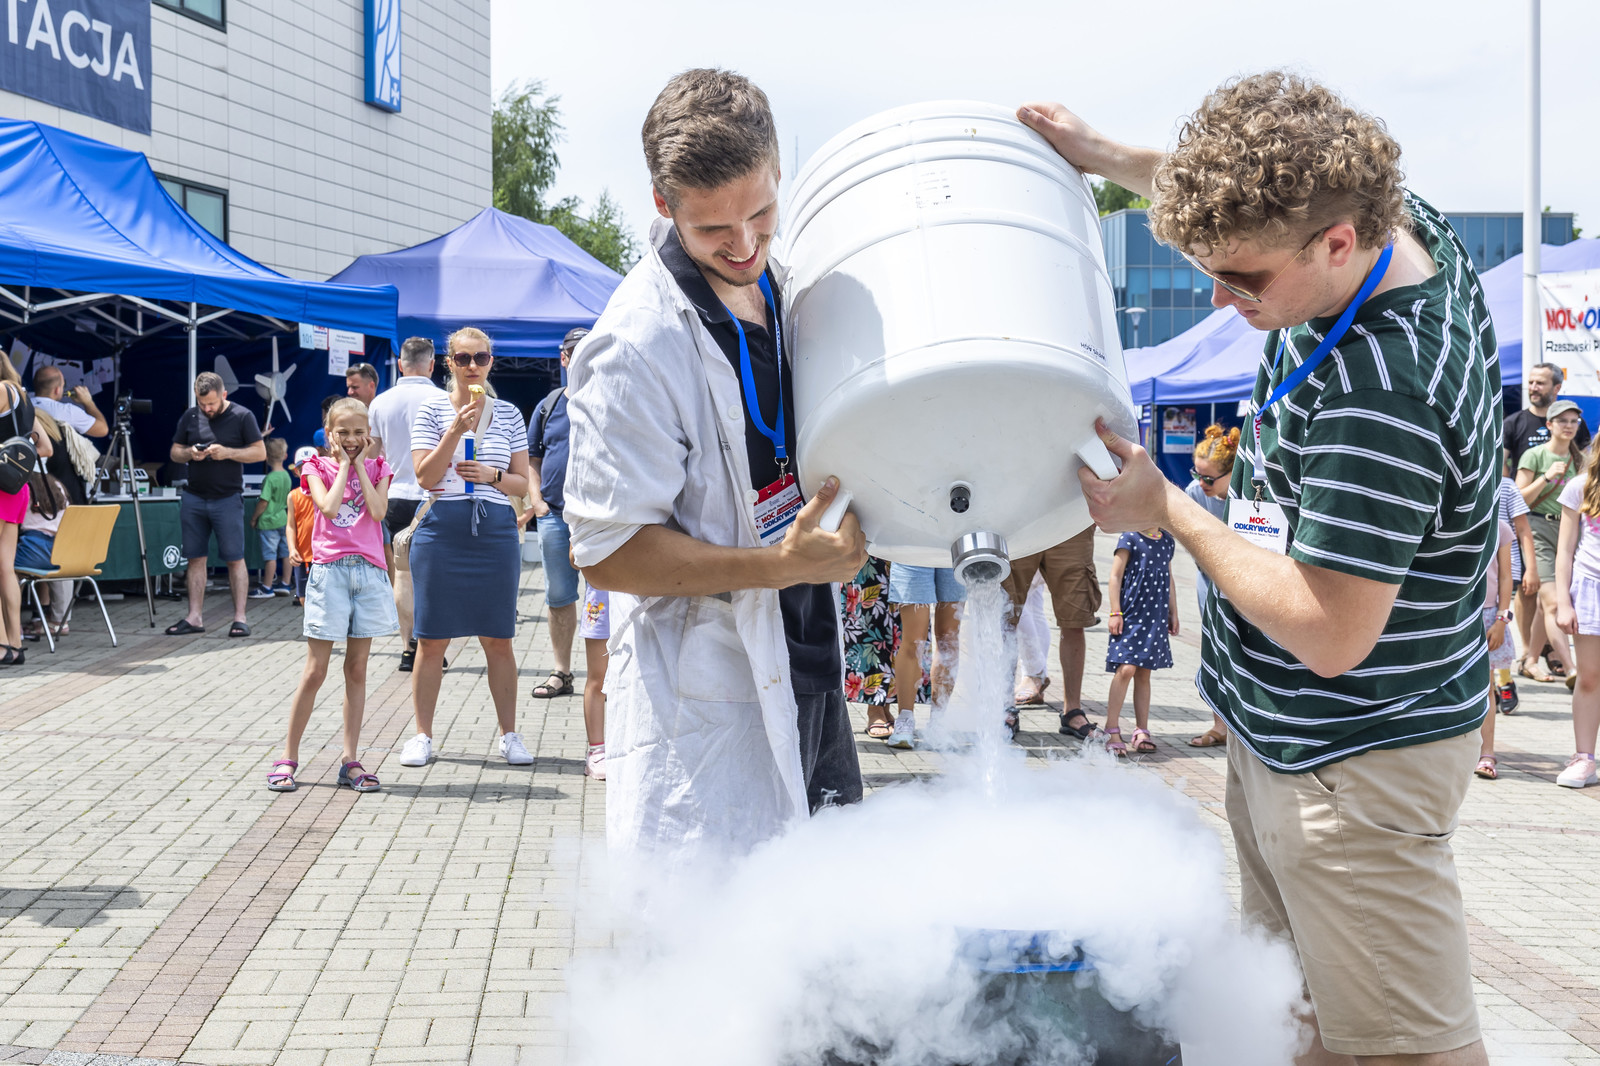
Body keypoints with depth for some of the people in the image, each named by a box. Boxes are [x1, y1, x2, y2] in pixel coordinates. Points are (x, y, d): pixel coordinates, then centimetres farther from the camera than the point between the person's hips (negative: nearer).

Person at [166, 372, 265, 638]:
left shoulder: (242, 416, -2)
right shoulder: (190, 417, 9)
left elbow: (260, 453, -4)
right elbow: (174, 453, 14)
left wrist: (227, 452, -17)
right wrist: (190, 453, -8)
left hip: (228, 498, -4)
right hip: (194, 498, 4)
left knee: (235, 558, -3)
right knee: (196, 558, 5)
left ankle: (240, 618, 1)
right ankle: (195, 617, 10)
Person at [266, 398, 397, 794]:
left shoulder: (377, 468, 10)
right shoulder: (317, 467, 4)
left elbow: (378, 511, -7)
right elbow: (329, 507, -14)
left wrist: (360, 464, -3)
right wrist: (344, 466, -5)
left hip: (368, 571, 3)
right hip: (330, 570, -2)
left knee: (357, 669, 6)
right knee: (315, 672, -2)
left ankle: (350, 760, 11)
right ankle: (288, 758, 8)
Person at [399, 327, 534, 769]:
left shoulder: (508, 414, 10)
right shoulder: (431, 410, 3)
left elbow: (522, 483, 11)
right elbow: (425, 476, -6)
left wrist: (492, 476, -9)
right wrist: (456, 429, -15)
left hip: (496, 530, 2)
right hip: (441, 529, -2)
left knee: (498, 640, 6)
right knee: (431, 640, 3)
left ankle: (509, 734, 16)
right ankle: (422, 735, 14)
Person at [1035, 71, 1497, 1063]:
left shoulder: (1380, 399, -32)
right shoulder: (1404, 223, -3)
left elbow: (1328, 634, -28)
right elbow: (1253, 204, 20)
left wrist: (1169, 511, -18)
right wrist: (1109, 156, 11)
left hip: (1352, 761, -10)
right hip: (1285, 731, 10)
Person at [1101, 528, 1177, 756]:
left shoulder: (1167, 541, 12)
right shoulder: (1129, 538, -6)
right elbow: (1116, 576, -7)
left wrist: (1173, 614, 20)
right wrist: (1115, 612, -11)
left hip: (1156, 619, 5)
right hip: (1131, 615, -5)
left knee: (1144, 674, 10)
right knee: (1125, 669, -12)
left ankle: (1142, 730, 14)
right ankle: (1111, 730, -5)